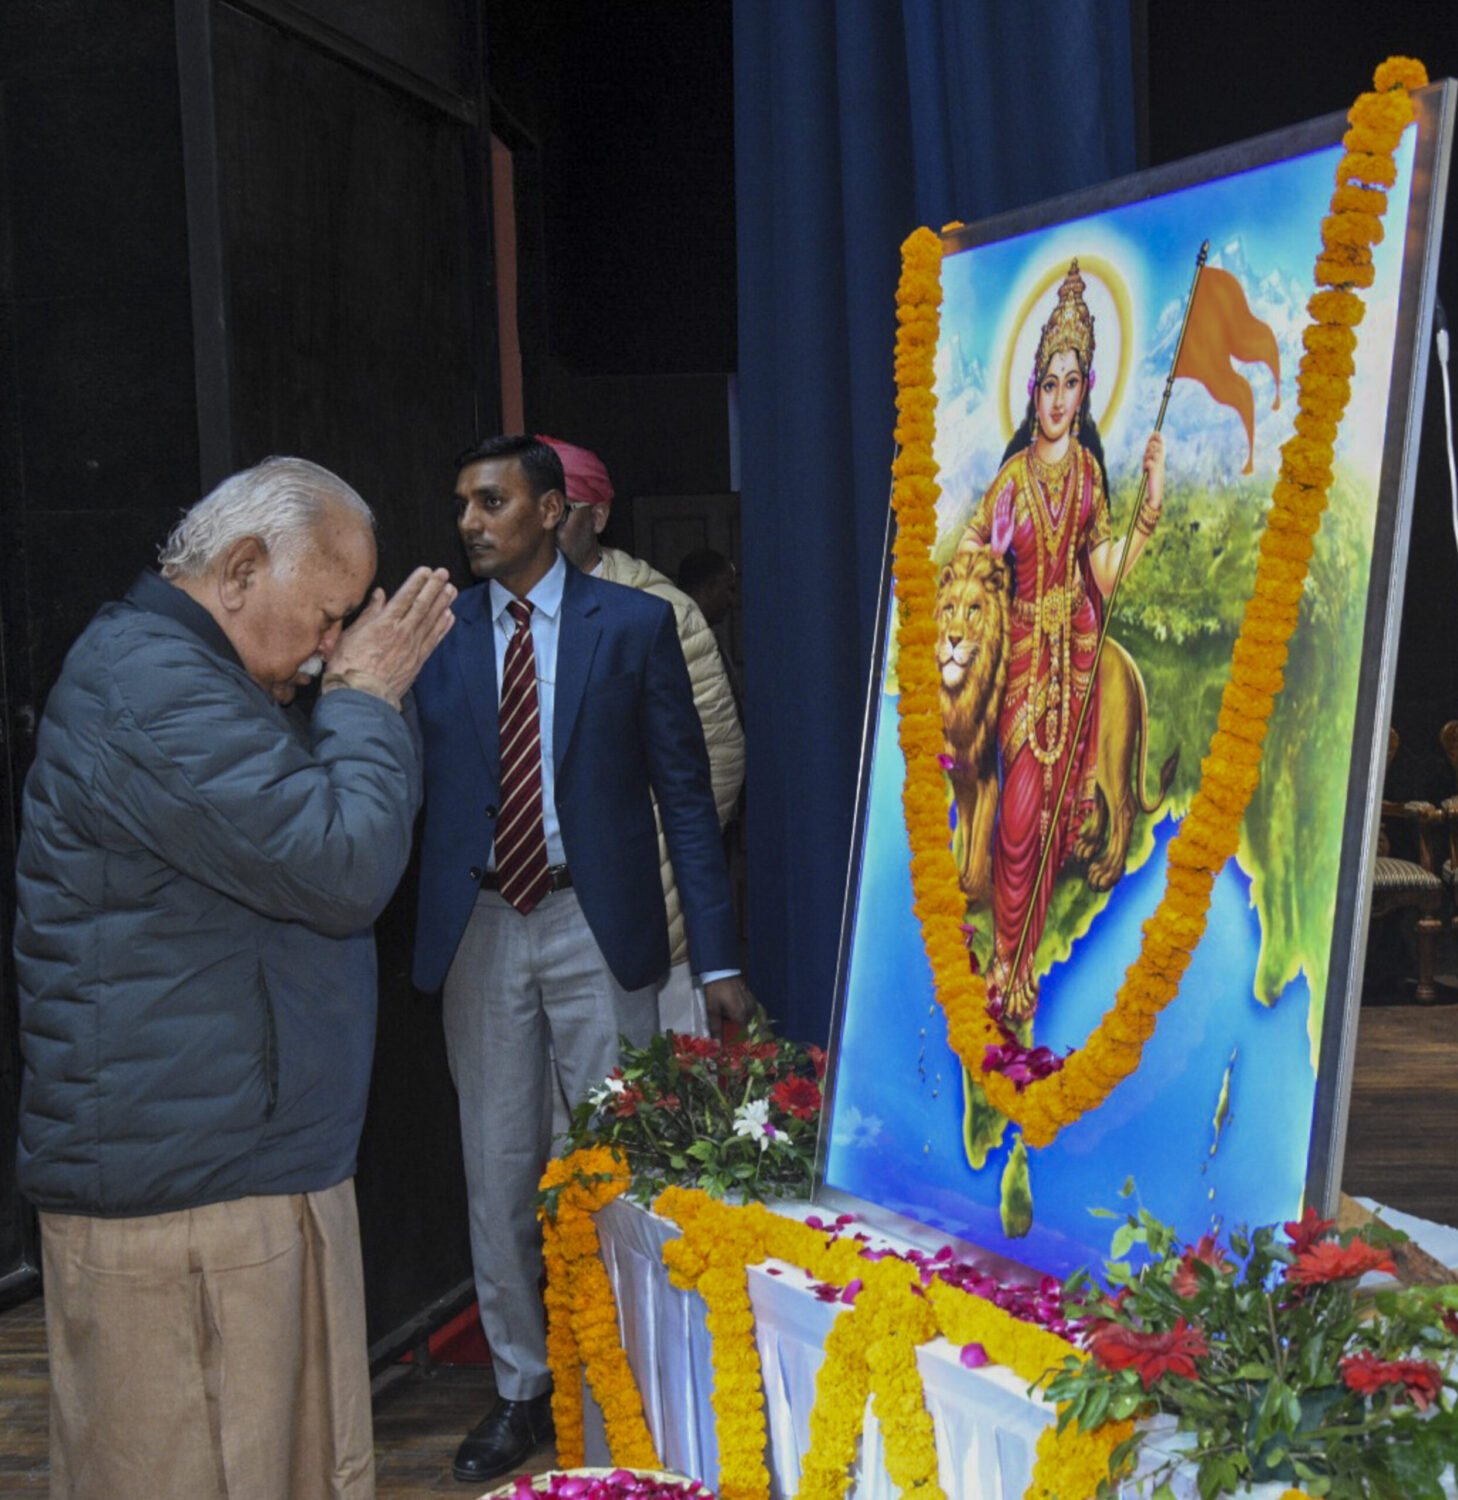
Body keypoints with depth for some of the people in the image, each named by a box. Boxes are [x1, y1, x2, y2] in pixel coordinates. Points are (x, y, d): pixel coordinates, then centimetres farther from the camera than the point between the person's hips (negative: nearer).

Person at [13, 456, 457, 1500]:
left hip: (260, 1167, 11)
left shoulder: (181, 672, 18)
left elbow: (308, 844, 22)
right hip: (176, 1200, -11)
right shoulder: (153, 689, -19)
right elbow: (347, 867, -22)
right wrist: (368, 701, -11)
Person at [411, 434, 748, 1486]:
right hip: (479, 927, 2)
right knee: (498, 1169, 10)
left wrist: (717, 956, -5)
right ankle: (523, 1388, 25)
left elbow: (685, 793, -1)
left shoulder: (634, 625, -1)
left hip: (599, 925, -2)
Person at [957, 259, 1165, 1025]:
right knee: (1021, 803, -8)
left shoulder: (1088, 469, 5)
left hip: (1076, 644, 3)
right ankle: (1006, 967, 2)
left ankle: (1025, 954, 21)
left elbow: (1104, 573, 0)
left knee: (1053, 796, 9)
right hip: (1026, 645, -3)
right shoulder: (1012, 474, -4)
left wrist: (1150, 507, -10)